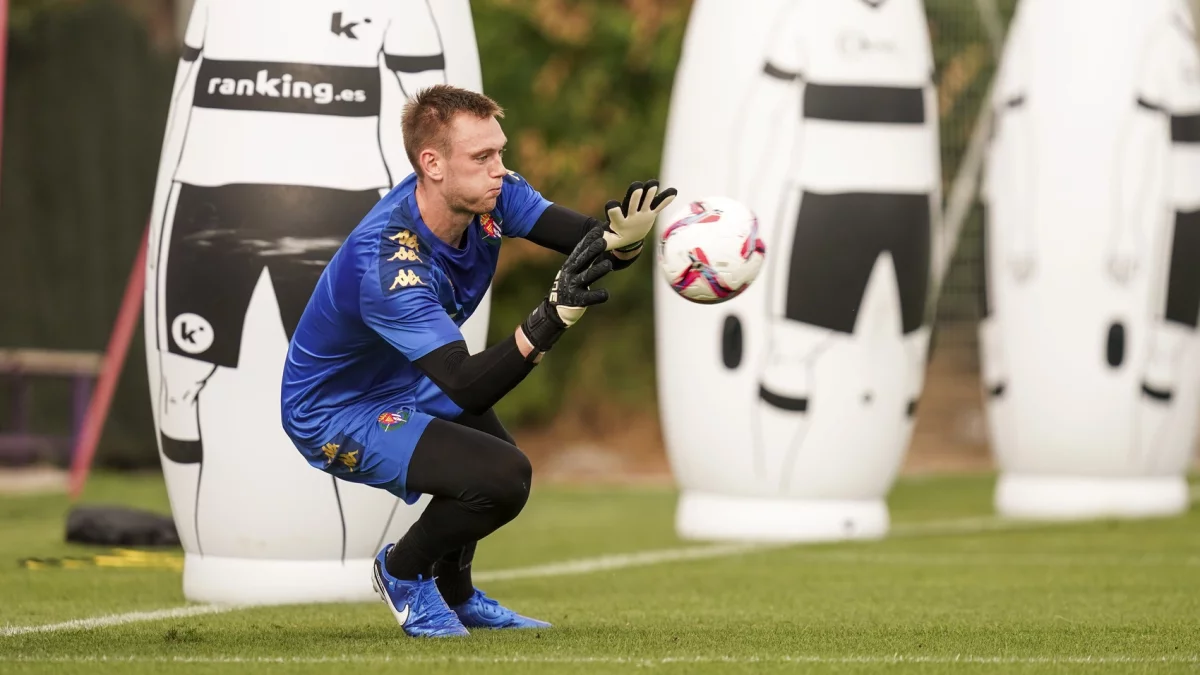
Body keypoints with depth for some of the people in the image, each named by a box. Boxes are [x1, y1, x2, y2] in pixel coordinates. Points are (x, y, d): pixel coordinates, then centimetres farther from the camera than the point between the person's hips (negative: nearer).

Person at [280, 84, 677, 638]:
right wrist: (553, 318, -54)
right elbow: (466, 388, -42)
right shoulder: (387, 266, -38)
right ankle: (403, 572, 5)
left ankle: (453, 593, 43)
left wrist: (622, 238, -41)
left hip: (401, 383, 9)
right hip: (334, 415, -9)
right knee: (503, 478, -23)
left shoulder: (487, 195, -14)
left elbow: (591, 241, -17)